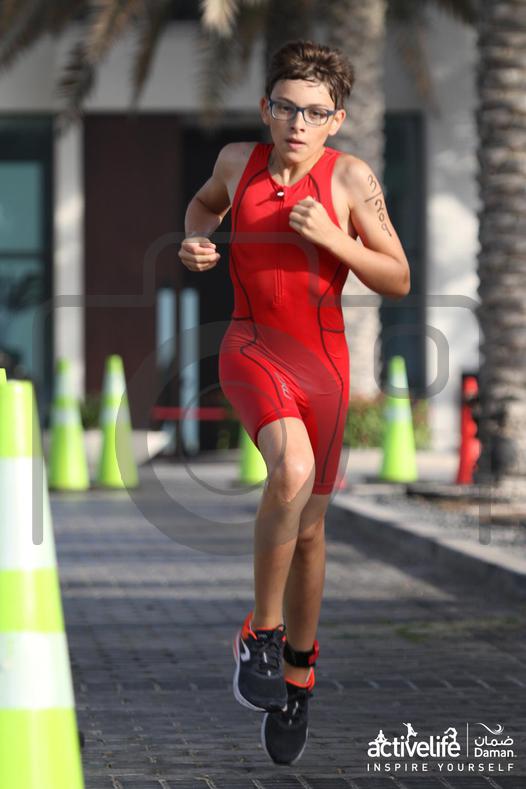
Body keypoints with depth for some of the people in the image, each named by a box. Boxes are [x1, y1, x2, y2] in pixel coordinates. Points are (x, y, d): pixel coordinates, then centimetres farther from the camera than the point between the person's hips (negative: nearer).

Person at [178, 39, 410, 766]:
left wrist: (332, 238, -19)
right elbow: (207, 201, 23)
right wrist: (196, 239, 1)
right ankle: (261, 633, -14)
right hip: (253, 349, -1)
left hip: (324, 362, 1)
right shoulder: (239, 160, -2)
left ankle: (298, 667, 36)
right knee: (292, 472, -31)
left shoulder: (352, 178, -8)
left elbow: (398, 281, -5)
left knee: (308, 527, 13)